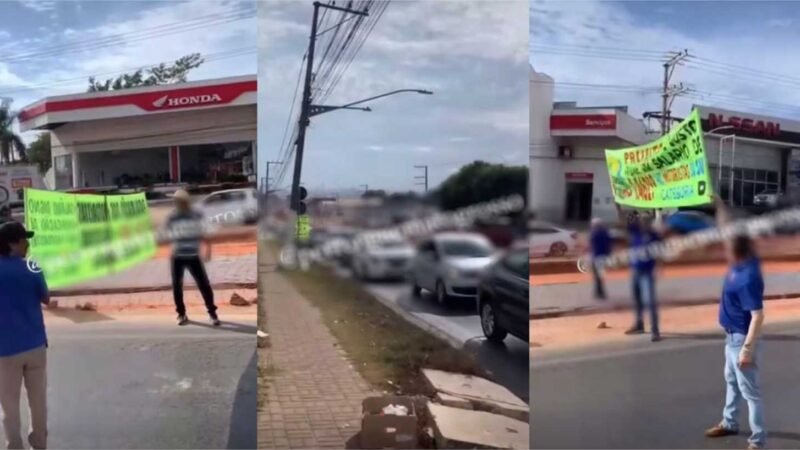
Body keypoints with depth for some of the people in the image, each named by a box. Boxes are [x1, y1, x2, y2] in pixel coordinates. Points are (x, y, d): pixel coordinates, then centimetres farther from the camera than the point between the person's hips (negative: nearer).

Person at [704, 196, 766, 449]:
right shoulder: (740, 261, -4)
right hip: (732, 336, 10)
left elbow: (758, 316, -30)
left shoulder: (748, 278, -30)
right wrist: (719, 205, 8)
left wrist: (748, 349, -29)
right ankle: (729, 423, 41)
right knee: (732, 381, 24)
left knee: (749, 390, 1)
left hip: (742, 339, -10)